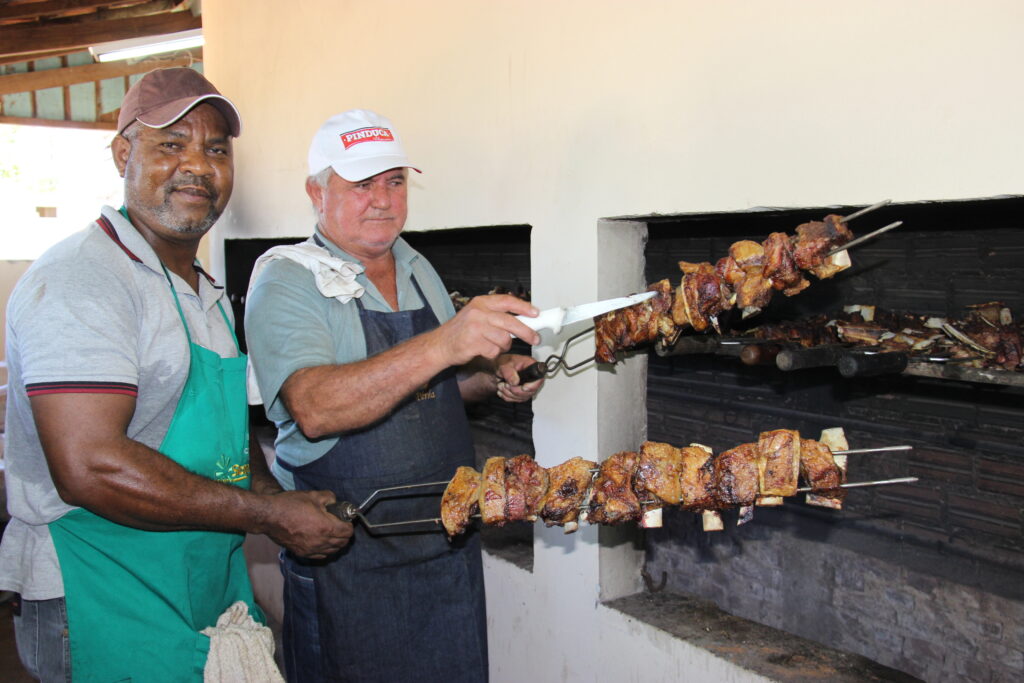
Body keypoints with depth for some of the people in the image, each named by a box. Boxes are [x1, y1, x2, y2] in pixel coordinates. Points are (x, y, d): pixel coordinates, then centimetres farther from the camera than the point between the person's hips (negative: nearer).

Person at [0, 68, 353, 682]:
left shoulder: (207, 292, 13)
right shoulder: (80, 279, -17)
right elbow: (88, 467, -27)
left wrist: (281, 498, 0)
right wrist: (270, 515, -20)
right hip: (105, 608, -8)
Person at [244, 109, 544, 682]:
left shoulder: (419, 271, 8)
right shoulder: (284, 280, -12)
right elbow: (315, 410, -30)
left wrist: (496, 377, -2)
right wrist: (443, 344, -40)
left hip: (450, 543, 6)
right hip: (348, 557, -6)